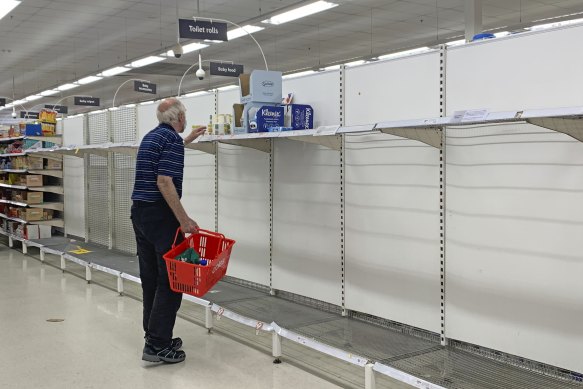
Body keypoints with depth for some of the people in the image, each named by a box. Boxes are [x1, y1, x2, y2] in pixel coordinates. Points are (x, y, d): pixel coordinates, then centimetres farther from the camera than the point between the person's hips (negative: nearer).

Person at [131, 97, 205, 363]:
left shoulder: (151, 137, 16)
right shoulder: (173, 139, -12)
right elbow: (164, 182, -23)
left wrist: (187, 140, 48)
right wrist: (184, 219, -22)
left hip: (139, 212, 9)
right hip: (161, 215, -9)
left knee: (150, 278, 12)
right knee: (170, 279, -6)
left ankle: (154, 336, 18)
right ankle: (157, 345, -6)